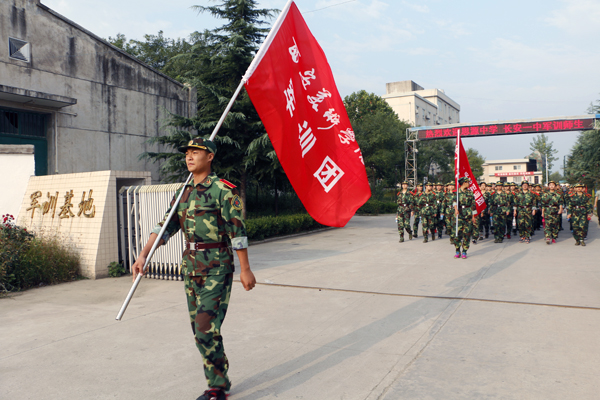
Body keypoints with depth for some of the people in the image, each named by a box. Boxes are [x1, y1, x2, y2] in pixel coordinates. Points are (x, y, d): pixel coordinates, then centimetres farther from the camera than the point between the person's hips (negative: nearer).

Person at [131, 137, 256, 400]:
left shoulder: (223, 190, -10)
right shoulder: (183, 193, 12)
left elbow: (237, 231, -12)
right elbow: (165, 227, 10)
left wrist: (245, 269, -12)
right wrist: (143, 255, 0)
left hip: (216, 268, -7)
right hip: (190, 267, 8)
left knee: (207, 329, -10)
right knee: (199, 330, 12)